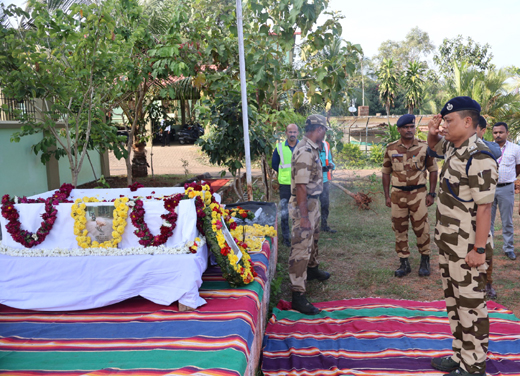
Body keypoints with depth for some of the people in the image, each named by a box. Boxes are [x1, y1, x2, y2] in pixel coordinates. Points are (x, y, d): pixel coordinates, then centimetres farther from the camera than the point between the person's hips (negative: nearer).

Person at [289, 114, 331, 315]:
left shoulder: (311, 148, 8)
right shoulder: (305, 151, -24)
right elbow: (301, 186, -27)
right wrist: (303, 216, -26)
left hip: (313, 202, 10)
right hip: (303, 205, -10)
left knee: (313, 239, 28)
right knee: (301, 248, -7)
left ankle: (312, 269, 51)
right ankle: (298, 295, -3)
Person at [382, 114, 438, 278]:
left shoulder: (424, 147, 1)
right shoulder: (391, 149, 4)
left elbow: (433, 170, 6)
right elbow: (386, 172, 10)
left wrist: (431, 194, 0)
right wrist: (387, 195, 5)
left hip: (418, 193, -1)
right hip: (397, 194, 2)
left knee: (421, 228, 0)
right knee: (399, 229, 6)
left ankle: (425, 260, 19)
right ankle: (404, 263, 18)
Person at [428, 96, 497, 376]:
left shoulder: (479, 159, -22)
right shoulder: (452, 147, 6)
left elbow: (484, 208, -23)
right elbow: (434, 145, 30)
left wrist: (479, 250, -22)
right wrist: (432, 132, 7)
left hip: (467, 248, -10)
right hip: (447, 241, 10)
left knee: (470, 306, 3)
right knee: (453, 301, 18)